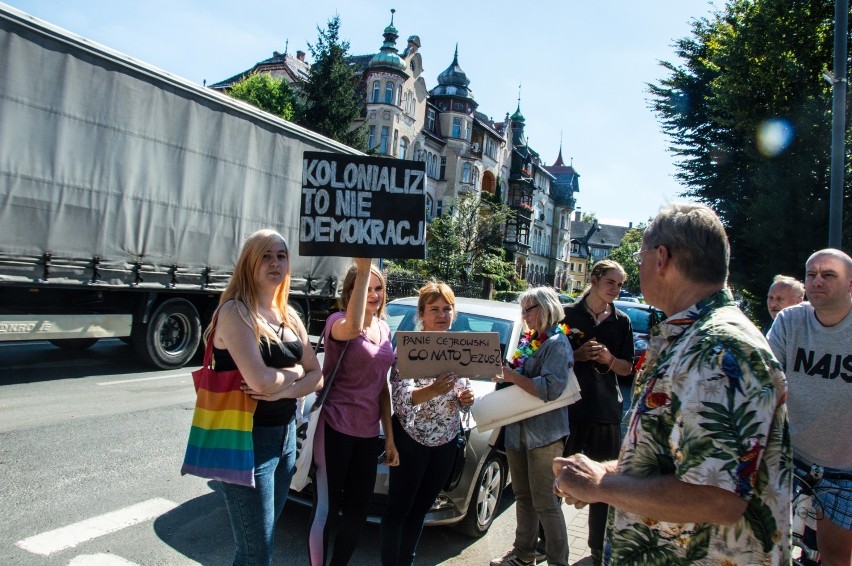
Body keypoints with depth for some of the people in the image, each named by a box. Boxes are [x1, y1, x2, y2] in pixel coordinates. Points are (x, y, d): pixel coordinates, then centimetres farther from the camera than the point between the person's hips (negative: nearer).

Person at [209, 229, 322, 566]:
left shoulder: (290, 317, 9)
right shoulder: (235, 311, -14)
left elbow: (315, 375, 7)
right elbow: (260, 380, -24)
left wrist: (283, 391, -12)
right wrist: (295, 372, -5)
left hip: (286, 435, 7)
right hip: (247, 439, -7)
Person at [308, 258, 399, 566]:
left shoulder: (384, 329, 10)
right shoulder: (337, 321, -11)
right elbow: (353, 327, -39)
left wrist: (390, 436, 13)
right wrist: (363, 269, -42)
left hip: (368, 433, 7)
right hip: (335, 428, -7)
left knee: (357, 511, 16)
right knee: (326, 509, 4)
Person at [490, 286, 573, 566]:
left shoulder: (557, 343, -12)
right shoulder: (529, 340, 12)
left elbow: (551, 388, -24)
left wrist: (512, 376, -21)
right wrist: (504, 371, 3)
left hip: (543, 433, -8)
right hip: (518, 428, 8)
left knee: (544, 502, 0)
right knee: (523, 496, 18)